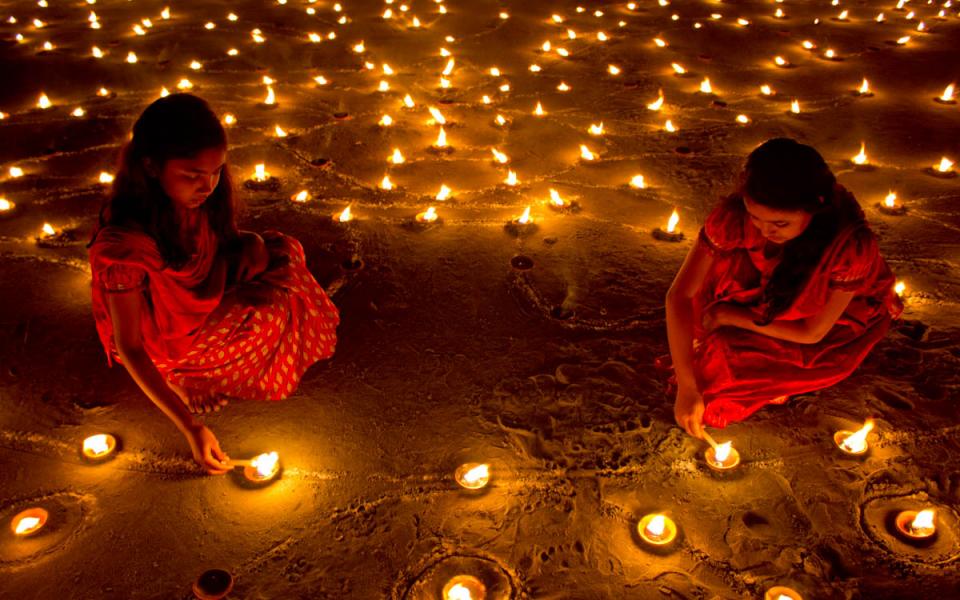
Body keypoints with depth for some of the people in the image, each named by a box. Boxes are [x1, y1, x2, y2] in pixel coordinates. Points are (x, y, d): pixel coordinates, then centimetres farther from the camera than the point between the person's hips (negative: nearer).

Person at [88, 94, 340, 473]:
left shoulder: (197, 196, -16)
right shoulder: (123, 246, -36)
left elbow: (219, 251, 3)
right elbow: (129, 349, -29)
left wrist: (250, 246, -22)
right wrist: (190, 428, -32)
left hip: (202, 305, 7)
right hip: (163, 345, -7)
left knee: (280, 253, -3)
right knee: (275, 313, -19)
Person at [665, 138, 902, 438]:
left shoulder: (852, 243, -37)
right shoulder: (735, 213, -32)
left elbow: (812, 333, -26)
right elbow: (680, 294, -29)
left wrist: (727, 316, -24)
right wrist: (686, 388, -34)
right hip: (766, 298, 4)